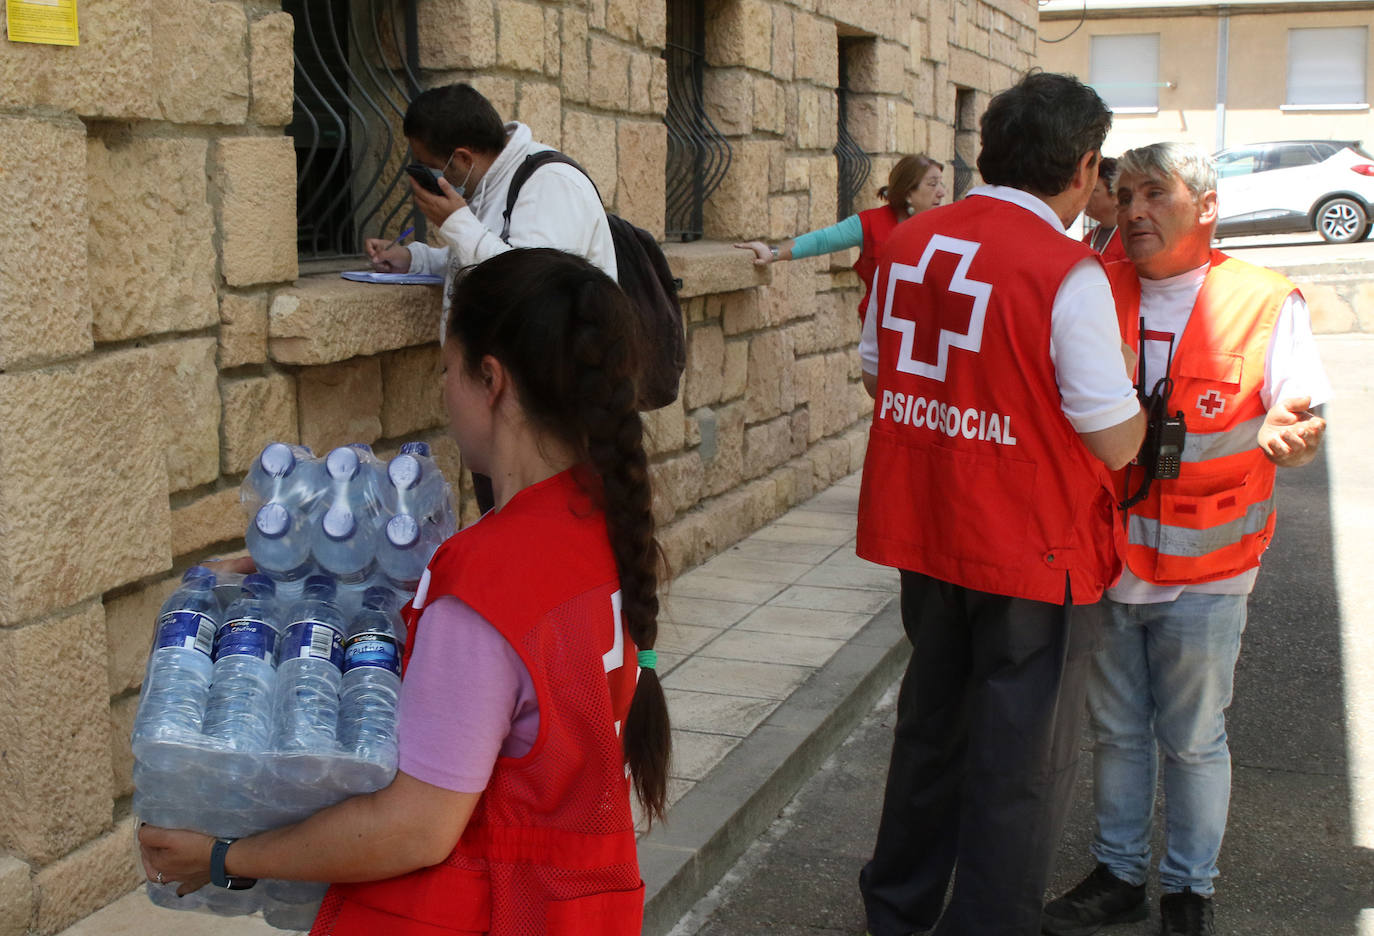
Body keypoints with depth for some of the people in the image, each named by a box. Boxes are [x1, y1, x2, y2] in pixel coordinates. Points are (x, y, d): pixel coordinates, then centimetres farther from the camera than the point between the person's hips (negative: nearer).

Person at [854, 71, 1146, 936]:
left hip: (923, 532, 7)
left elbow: (876, 375, 13)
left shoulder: (909, 242, 1)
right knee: (1023, 759, 10)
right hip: (1032, 546, -6)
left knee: (930, 722, 23)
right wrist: (1127, 383, 2)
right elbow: (1116, 442, -16)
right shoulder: (1068, 273, -19)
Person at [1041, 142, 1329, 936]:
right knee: (1116, 730, 15)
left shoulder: (1266, 303, -6)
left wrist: (1286, 433, -30)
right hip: (1104, 563, 3)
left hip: (1203, 575, -3)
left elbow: (1306, 419, -8)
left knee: (1193, 741, 10)